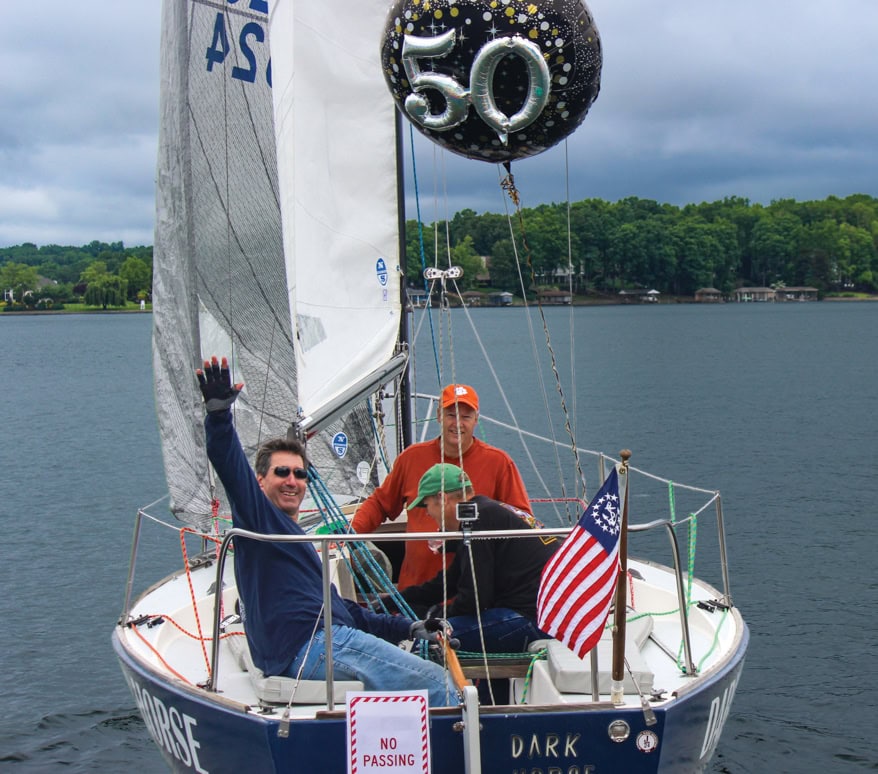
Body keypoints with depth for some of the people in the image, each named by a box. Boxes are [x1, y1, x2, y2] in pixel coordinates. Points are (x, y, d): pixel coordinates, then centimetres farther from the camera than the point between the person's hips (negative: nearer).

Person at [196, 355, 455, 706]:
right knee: (433, 682, -16)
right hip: (308, 647, -10)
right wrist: (219, 413, -31)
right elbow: (230, 465, -13)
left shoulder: (297, 538, 32)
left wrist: (408, 628, 26)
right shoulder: (257, 515, 6)